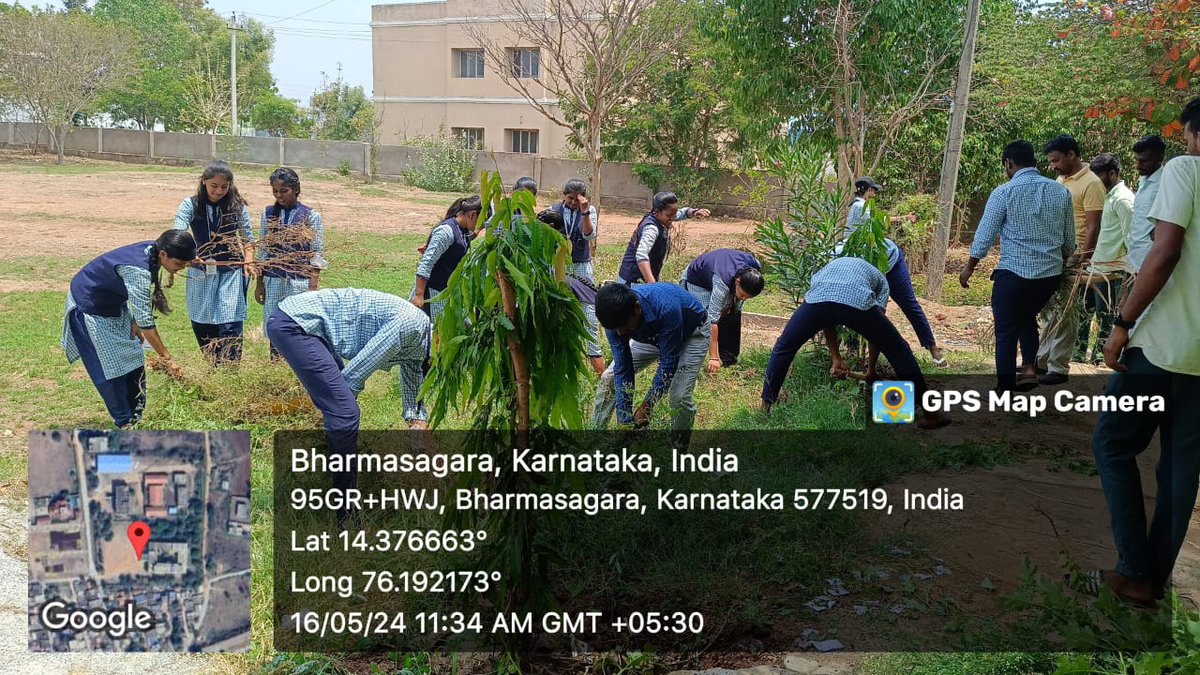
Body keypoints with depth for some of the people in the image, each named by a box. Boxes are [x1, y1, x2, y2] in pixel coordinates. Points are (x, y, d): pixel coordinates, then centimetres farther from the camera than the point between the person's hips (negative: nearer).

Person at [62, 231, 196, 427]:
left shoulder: (151, 251, -13)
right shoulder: (138, 270, -38)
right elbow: (146, 321, -36)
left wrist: (134, 323, -4)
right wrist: (167, 359, -32)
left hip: (113, 304, 8)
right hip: (88, 307, -8)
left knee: (134, 359, 6)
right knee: (111, 366, -4)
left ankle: (136, 418, 13)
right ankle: (125, 423, 6)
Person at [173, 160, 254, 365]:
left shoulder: (237, 206, -2)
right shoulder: (190, 205, -4)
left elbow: (247, 238, 3)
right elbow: (178, 232, -17)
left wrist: (248, 262, -16)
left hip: (231, 273, -2)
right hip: (200, 273, 2)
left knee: (230, 325, -10)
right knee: (201, 326, 9)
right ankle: (212, 367, 25)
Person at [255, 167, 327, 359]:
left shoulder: (311, 216, -3)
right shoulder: (269, 214, 6)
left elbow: (316, 255, -3)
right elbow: (263, 251, 10)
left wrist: (312, 288, -9)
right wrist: (259, 284, 9)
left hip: (299, 281, -3)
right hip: (273, 280, 3)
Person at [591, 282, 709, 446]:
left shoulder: (666, 308, -44)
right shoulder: (615, 317, -28)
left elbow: (668, 363, -33)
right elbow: (622, 369, -22)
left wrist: (646, 406, -27)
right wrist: (625, 420, -25)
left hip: (691, 333, -5)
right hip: (653, 335, 5)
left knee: (679, 397, -22)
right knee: (608, 379, -3)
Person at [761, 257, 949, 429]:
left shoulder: (827, 269, 45)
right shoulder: (879, 278, 39)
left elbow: (827, 320, 39)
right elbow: (876, 326, 31)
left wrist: (837, 359, 41)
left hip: (818, 299, 1)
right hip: (858, 301, -1)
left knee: (783, 348, 24)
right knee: (898, 351, 19)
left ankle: (765, 408, 25)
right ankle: (929, 414, 22)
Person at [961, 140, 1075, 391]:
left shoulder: (1004, 193, -9)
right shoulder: (1061, 192, 5)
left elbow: (984, 236, -6)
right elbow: (1069, 241, 11)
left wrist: (969, 268, 6)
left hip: (1014, 272, -5)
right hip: (1051, 274, 5)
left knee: (1006, 330, 6)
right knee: (1027, 316, 27)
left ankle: (1006, 389, 10)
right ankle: (1030, 368, 14)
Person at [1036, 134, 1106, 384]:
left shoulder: (1091, 184, -13)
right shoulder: (1061, 180, 12)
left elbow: (1093, 228, -16)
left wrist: (1083, 261, -20)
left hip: (1073, 258, -8)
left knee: (1064, 313, -2)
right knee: (1051, 309, 13)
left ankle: (1059, 368, 5)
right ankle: (1042, 360, 22)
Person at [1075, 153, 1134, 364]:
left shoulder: (1122, 199, -13)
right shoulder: (1108, 196, 15)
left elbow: (1130, 236, -17)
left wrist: (1128, 271, -19)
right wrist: (1089, 259, 13)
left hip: (1110, 269, -9)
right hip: (1095, 266, 9)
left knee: (1105, 315, 1)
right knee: (1084, 309, 14)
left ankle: (1100, 355, 11)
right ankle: (1079, 352, 23)